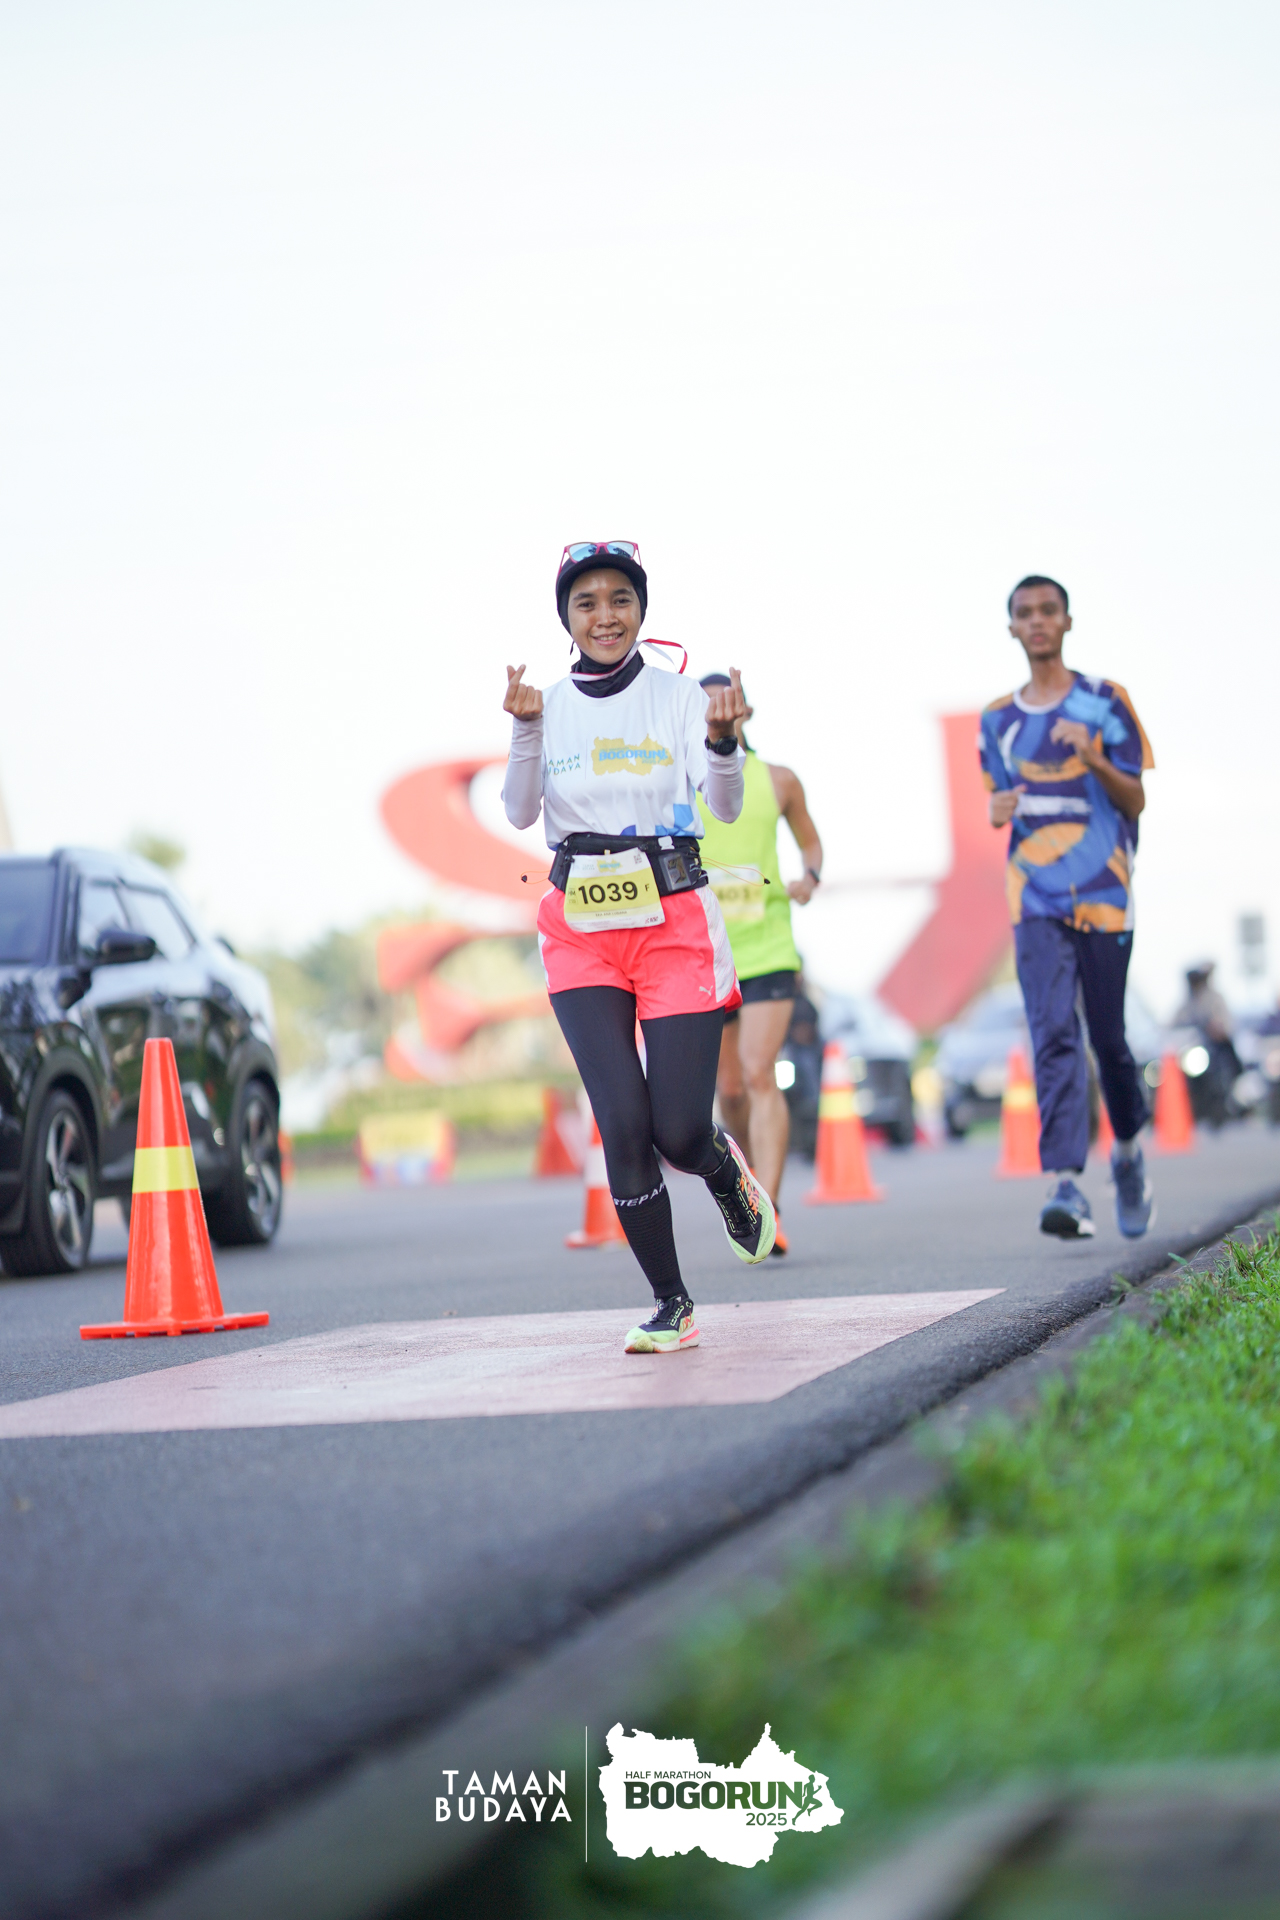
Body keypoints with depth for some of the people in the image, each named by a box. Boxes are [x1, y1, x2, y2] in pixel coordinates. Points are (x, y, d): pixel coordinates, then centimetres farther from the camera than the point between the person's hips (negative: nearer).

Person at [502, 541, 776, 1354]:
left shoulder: (677, 694, -1)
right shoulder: (551, 704, 4)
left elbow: (727, 806, -12)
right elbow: (520, 812, -7)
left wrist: (722, 738, -31)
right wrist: (526, 731, -23)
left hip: (675, 921, -1)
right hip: (582, 931, 2)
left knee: (679, 1132, -6)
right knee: (624, 1125, -9)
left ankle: (730, 1174, 31)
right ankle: (671, 1304, 5)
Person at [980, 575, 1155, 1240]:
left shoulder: (1105, 702, 2)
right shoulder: (998, 720, 12)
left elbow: (1135, 802, 0)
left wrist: (1094, 760, -19)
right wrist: (996, 809, -3)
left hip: (1102, 890, -1)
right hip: (1036, 896, 1)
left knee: (1108, 1035, 6)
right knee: (1053, 1035, -13)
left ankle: (1128, 1151, 33)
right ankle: (1066, 1184, -23)